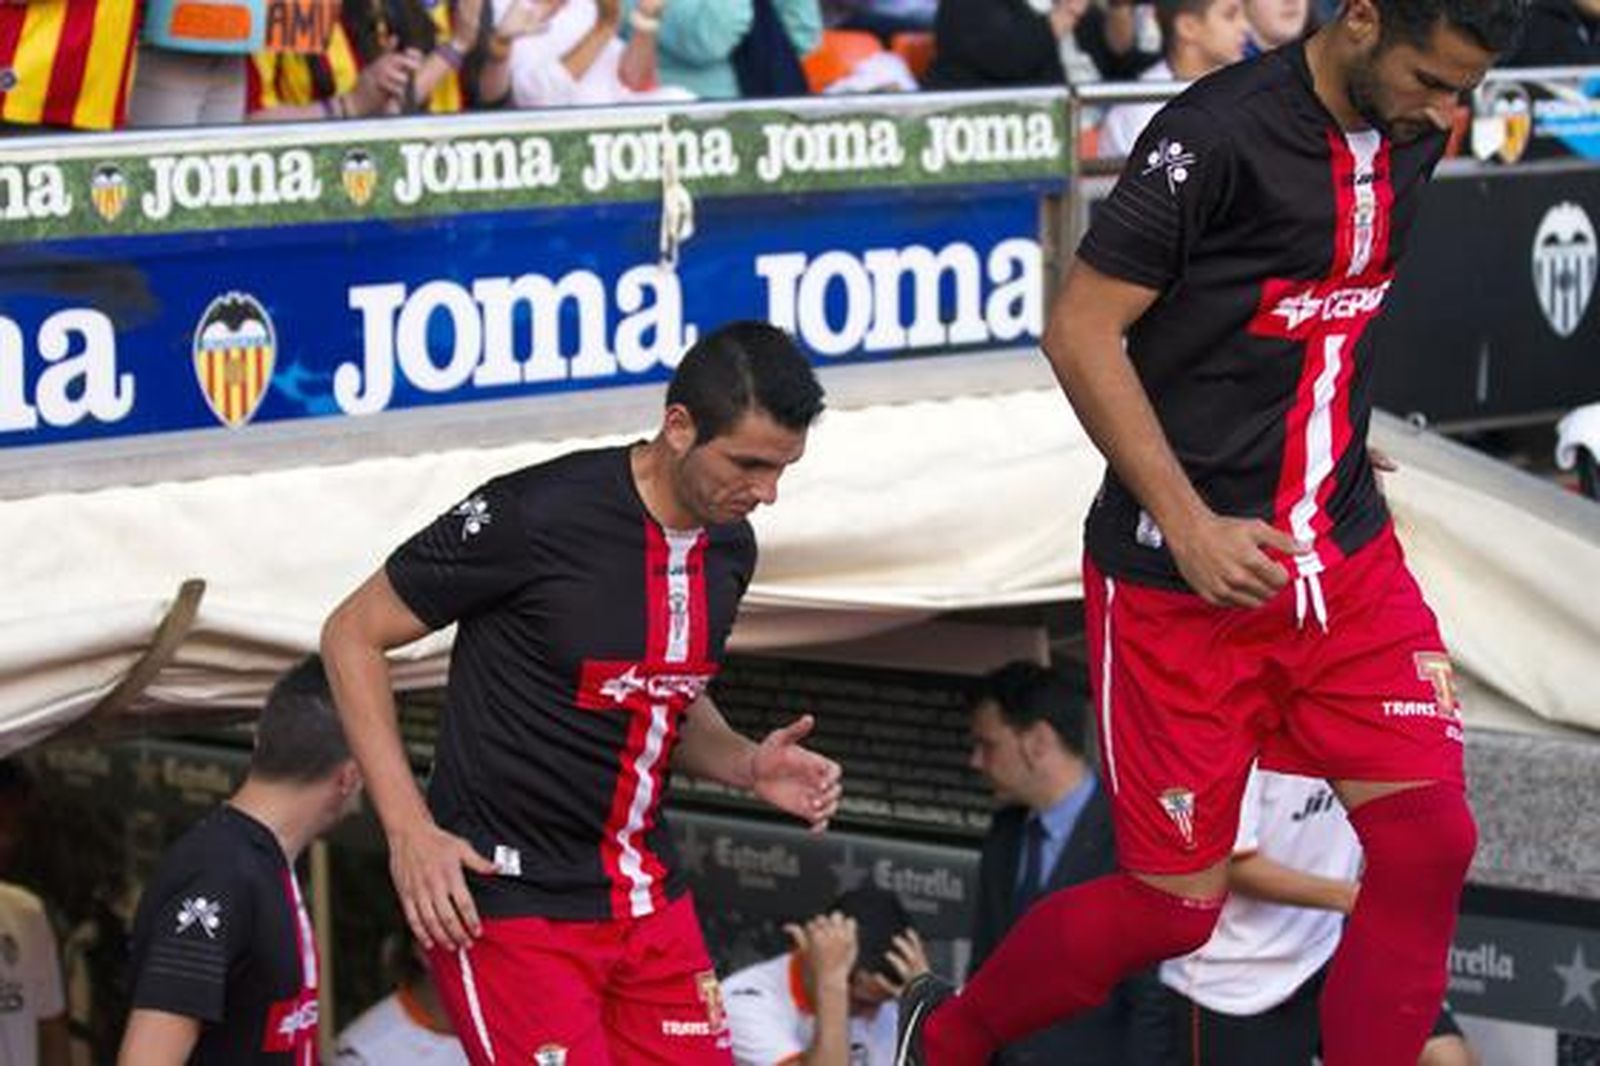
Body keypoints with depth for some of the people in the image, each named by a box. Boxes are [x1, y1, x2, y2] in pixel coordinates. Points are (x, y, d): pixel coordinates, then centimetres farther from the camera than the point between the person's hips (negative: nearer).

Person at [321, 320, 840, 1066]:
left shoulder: (729, 548, 5)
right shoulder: (536, 515, -17)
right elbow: (352, 636, -8)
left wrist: (747, 766, 0)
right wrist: (410, 830, -15)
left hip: (650, 900, 7)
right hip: (509, 901, -7)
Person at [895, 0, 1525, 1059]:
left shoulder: (1409, 137, 4)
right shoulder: (1218, 134, -19)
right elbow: (1080, 332, -17)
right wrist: (1190, 526, -20)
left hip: (1348, 556, 7)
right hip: (1183, 575, -6)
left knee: (1430, 840, -6)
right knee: (1175, 905, 1)